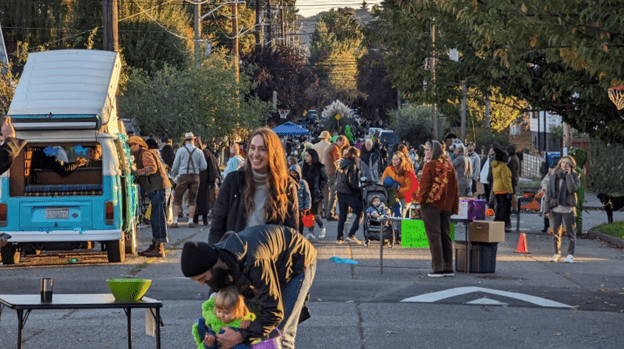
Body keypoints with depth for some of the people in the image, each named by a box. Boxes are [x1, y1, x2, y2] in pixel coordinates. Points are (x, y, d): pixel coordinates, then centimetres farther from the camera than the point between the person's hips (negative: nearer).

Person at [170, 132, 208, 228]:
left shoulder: (181, 150, -3)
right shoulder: (199, 152, 1)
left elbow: (175, 166, 3)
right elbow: (204, 167, 3)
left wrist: (173, 174, 23)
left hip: (183, 177, -2)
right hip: (195, 177, 2)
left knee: (177, 199, 4)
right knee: (192, 200, 10)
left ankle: (175, 221, -3)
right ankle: (191, 221, 7)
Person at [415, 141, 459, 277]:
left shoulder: (430, 166, -10)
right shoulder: (449, 166, 9)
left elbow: (424, 185, -12)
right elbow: (455, 187, 12)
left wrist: (420, 200, -2)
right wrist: (454, 206, 15)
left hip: (431, 205, -6)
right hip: (446, 206, 6)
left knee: (434, 236, -3)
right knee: (445, 236, 10)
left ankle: (438, 268, -6)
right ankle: (448, 268, 11)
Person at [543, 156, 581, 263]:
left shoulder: (574, 176, 2)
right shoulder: (553, 176, 9)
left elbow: (573, 189, -17)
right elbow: (548, 193, 9)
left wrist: (568, 175, -13)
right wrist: (547, 209, 4)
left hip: (568, 209, -3)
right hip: (555, 208, 3)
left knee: (570, 232, -4)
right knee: (556, 233, 8)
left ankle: (570, 254, 1)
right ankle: (556, 254, 18)